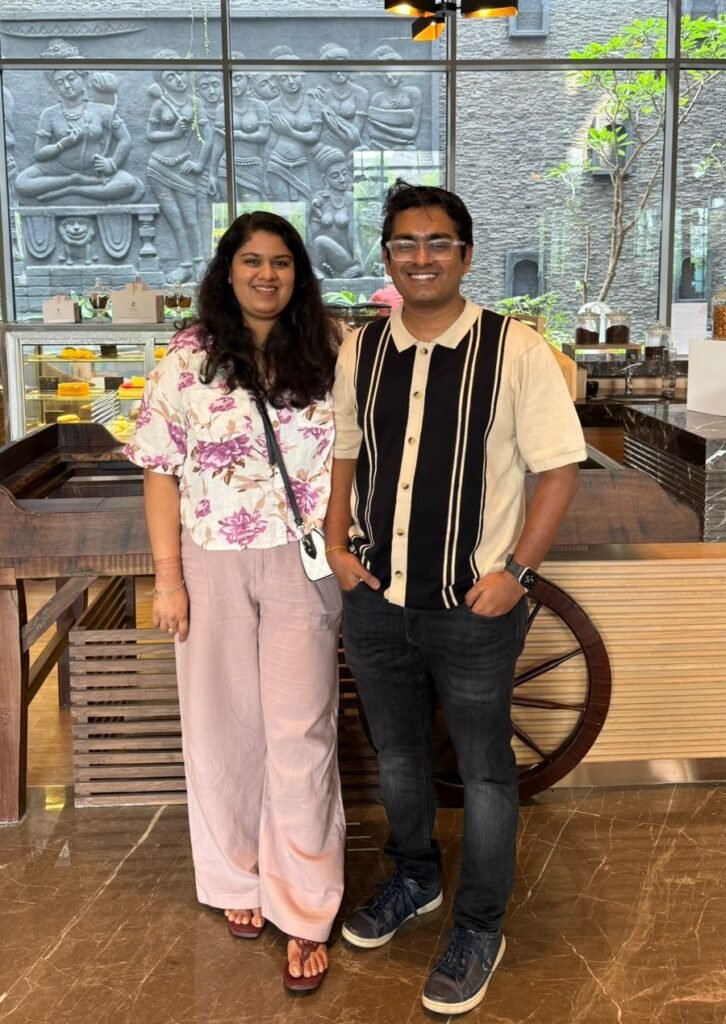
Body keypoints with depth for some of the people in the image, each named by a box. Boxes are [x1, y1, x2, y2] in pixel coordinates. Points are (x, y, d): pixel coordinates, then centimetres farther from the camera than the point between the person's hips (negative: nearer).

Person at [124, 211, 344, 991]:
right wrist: (167, 576, -6)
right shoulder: (189, 358, -1)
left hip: (302, 565, 0)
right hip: (213, 566, 1)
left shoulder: (326, 354, 2)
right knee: (223, 728, 12)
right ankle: (235, 878, 33)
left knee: (302, 734, 0)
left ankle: (304, 911, 14)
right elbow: (162, 471, -1)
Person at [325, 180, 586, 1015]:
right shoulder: (359, 350, 3)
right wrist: (337, 545, 2)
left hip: (472, 607, -4)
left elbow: (559, 468, -10)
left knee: (483, 772, 11)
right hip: (374, 602, 5)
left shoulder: (515, 350, -12)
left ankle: (479, 929, 33)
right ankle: (414, 878, 48)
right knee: (395, 753, 22)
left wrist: (515, 571, -15)